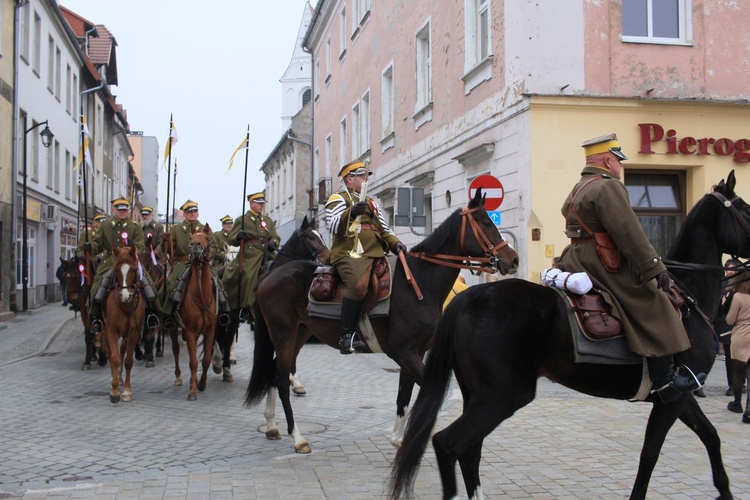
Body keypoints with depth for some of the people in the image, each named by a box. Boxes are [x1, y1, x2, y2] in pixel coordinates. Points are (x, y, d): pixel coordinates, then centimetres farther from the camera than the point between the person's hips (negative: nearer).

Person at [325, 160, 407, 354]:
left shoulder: (371, 203, 31)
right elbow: (333, 227, -7)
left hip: (375, 254, 8)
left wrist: (396, 244, 7)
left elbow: (384, 229, 26)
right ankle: (347, 335, -29)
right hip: (350, 253, -8)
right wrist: (351, 213, -24)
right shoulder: (338, 199, 9)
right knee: (359, 284, -34)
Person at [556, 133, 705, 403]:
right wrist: (655, 268, -18)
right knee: (653, 308, -7)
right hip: (604, 266, -10)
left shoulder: (577, 191, 19)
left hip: (577, 261, 11)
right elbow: (629, 234, -20)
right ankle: (664, 379, -8)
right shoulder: (608, 187, -14)